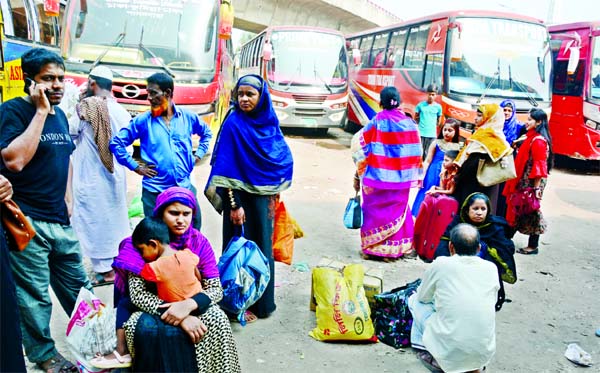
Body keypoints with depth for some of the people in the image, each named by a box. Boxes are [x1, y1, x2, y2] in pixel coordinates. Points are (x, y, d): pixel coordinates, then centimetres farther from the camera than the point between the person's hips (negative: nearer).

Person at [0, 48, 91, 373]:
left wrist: (67, 202, 14)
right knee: (34, 295, 3)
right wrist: (40, 111, -21)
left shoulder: (60, 115, 11)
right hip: (27, 222, -7)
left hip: (59, 220, 7)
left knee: (77, 285, 17)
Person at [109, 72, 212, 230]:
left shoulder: (188, 117, 4)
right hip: (155, 192, -2)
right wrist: (136, 167, -2)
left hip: (185, 188, 2)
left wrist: (198, 155, 10)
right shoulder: (142, 121, -2)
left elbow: (207, 133, 22)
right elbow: (116, 143, 2)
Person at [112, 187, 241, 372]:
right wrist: (179, 316, -31)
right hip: (153, 308, -2)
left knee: (217, 320, -27)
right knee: (147, 329, -34)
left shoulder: (199, 242, -7)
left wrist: (189, 305, -32)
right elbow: (137, 294, -20)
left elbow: (216, 289, -9)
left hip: (190, 307, 2)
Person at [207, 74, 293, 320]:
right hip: (241, 195, -5)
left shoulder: (269, 122, 1)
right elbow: (227, 168, -17)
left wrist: (275, 192, 4)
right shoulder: (234, 124, -14)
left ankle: (262, 300, 28)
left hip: (263, 195, 5)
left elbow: (285, 158, 9)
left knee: (263, 244, 14)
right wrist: (234, 205, -20)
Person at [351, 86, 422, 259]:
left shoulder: (376, 123, -10)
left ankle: (373, 248, 16)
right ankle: (403, 247, 24)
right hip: (401, 178, 3)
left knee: (375, 210, 10)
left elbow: (359, 148, -10)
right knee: (399, 210, 17)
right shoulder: (409, 123, -1)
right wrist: (415, 175, 12)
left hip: (377, 177, -3)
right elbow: (415, 153, 2)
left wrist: (358, 174, 0)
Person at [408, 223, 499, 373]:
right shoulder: (491, 268, 3)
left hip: (449, 353, -3)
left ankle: (435, 357, 12)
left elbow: (422, 297, 10)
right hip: (485, 354, 4)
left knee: (414, 300, 16)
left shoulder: (441, 264, -6)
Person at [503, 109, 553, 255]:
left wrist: (536, 188, -21)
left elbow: (539, 166, -21)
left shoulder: (538, 141, -18)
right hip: (526, 181, 9)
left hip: (532, 182, -9)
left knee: (531, 211, 0)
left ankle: (533, 246, 10)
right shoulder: (532, 138, 10)